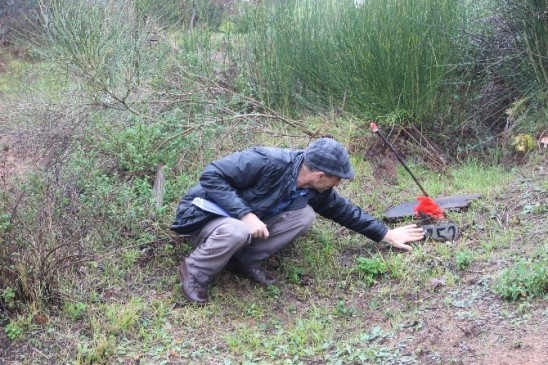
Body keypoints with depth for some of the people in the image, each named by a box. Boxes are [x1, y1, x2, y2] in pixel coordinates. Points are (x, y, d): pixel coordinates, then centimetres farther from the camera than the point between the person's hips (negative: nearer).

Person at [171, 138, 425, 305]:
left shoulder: (315, 191, -6)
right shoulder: (266, 162, -31)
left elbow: (344, 210, 10)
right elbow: (211, 175, -29)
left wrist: (386, 234, 12)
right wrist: (245, 214, -36)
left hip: (244, 222, 7)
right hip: (206, 216, -6)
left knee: (304, 215, -13)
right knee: (237, 231, -42)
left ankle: (245, 260, -6)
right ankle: (194, 272, -14)